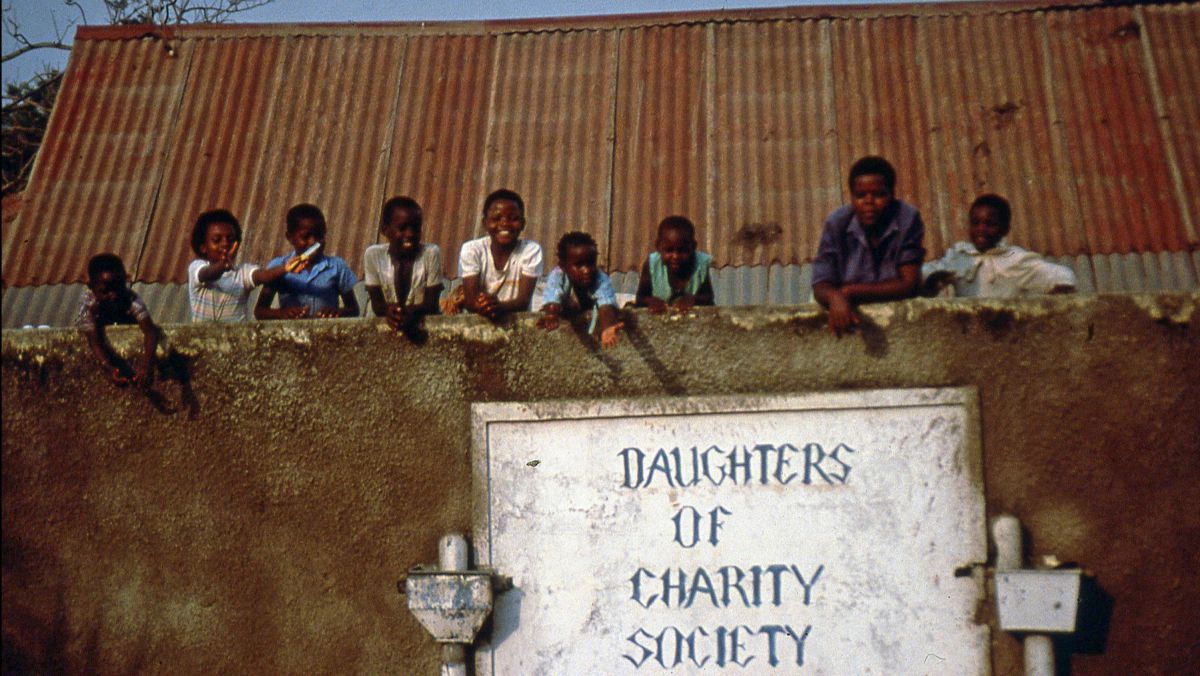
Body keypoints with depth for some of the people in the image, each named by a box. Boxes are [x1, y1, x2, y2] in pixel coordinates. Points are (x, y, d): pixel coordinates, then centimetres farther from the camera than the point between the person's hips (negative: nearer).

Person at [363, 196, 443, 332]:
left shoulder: (431, 253, -5)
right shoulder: (373, 254, -1)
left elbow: (432, 304, -8)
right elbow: (376, 303, -3)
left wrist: (412, 311, -28)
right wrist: (388, 310, -24)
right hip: (387, 326, 1)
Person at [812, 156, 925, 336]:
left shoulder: (908, 220, -7)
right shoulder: (836, 223, -2)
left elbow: (909, 284, -7)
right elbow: (820, 286, -3)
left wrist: (850, 292, -12)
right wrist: (835, 297, -27)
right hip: (851, 316, 1)